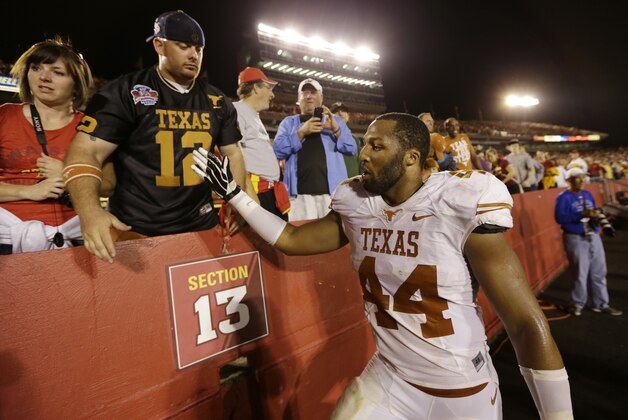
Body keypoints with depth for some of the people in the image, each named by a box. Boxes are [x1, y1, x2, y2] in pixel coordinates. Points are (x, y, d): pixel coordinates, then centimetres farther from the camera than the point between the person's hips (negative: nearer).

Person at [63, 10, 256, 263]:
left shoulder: (217, 101, 8)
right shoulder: (126, 91, -5)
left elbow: (232, 153, 10)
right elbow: (85, 152, -10)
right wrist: (90, 211, -28)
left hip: (202, 226, 4)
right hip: (135, 230, -3)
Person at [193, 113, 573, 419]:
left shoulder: (460, 207, -21)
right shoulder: (356, 207, -7)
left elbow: (528, 324, -16)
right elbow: (291, 239, 5)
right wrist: (234, 193, 3)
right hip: (389, 377, 3)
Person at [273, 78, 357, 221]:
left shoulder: (335, 121, 19)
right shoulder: (288, 122, 16)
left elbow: (352, 149, 9)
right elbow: (277, 151, 2)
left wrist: (336, 129, -8)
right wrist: (301, 132, -10)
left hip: (332, 190, 1)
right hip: (300, 192, -1)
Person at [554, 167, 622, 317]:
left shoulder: (587, 194, 12)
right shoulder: (563, 197, -11)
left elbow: (593, 213, 16)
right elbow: (560, 218, -19)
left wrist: (597, 215, -6)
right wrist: (582, 214, -25)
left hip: (594, 236, 7)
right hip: (575, 239, -7)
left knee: (599, 272, 13)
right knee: (580, 273, 1)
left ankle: (601, 304, 25)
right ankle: (578, 304, 18)